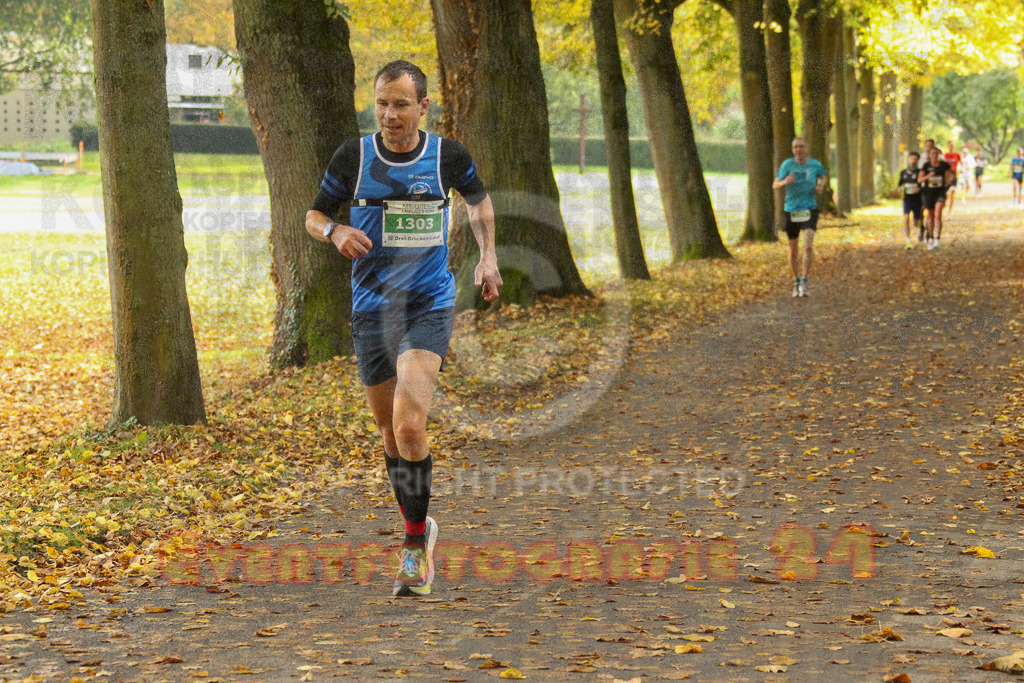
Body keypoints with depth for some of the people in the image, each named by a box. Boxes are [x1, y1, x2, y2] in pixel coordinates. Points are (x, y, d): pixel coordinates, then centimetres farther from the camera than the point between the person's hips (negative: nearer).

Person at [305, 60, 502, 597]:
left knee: (409, 424, -20)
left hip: (429, 309, -2)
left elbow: (479, 200, 19)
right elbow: (314, 215, 8)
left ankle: (415, 540, -5)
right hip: (371, 310, 3)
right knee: (389, 430, 11)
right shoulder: (352, 157, -3)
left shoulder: (448, 156, -2)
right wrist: (337, 232, -13)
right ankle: (419, 530, 34)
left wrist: (487, 256, 13)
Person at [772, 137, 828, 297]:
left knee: (808, 246, -20)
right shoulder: (787, 164, -3)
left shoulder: (815, 165, 0)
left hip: (809, 210, -1)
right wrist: (785, 182, -25)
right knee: (793, 250, 11)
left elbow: (824, 176, 23)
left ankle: (804, 282, -12)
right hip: (791, 210, 1)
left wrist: (821, 186, 1)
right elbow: (775, 185, -3)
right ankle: (796, 281, 30)